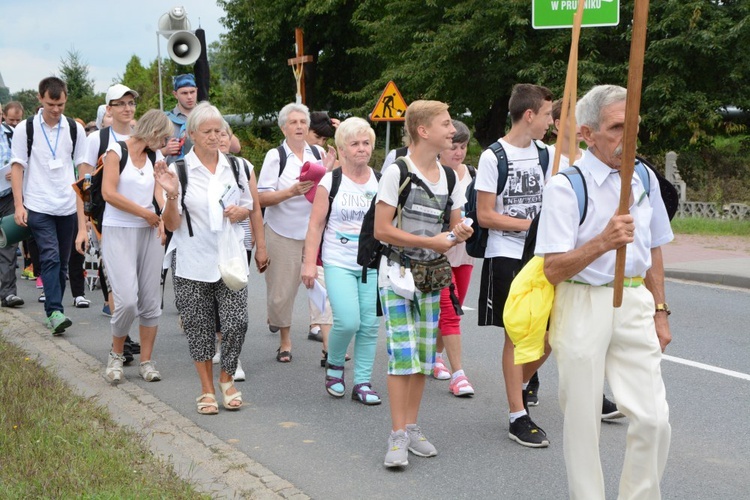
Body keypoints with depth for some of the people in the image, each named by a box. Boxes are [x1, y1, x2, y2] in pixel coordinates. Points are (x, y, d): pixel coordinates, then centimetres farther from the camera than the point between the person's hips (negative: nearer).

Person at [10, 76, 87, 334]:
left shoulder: (75, 129, 6)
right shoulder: (25, 129, 0)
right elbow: (17, 167, 1)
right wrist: (18, 205, -6)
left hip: (67, 206, 3)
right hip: (38, 206, -3)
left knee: (61, 262, 8)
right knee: (50, 258, -15)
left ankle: (53, 310, 19)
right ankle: (55, 311, -18)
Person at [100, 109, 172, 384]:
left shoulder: (156, 158, 13)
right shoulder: (117, 150, -3)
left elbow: (160, 193, 1)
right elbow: (108, 193, -12)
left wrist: (164, 217, -19)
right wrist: (145, 213, -8)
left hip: (149, 233, 5)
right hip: (118, 231, -5)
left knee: (151, 301, 4)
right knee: (127, 300, -13)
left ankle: (146, 361, 15)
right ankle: (116, 355, 10)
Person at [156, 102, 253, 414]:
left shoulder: (234, 167, 7)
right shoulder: (179, 170, -4)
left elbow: (249, 207, 19)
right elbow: (171, 224, -4)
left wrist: (240, 211, -4)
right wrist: (172, 195, -22)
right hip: (192, 261, -2)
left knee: (236, 322, -7)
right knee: (199, 326, 5)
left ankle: (227, 379, 17)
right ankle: (207, 389, 21)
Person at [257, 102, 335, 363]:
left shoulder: (318, 153, 7)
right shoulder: (275, 156, -1)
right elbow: (262, 198, -7)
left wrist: (328, 171, -5)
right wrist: (291, 192, -20)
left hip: (315, 231, 2)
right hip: (283, 232, -1)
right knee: (282, 290, 5)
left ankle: (329, 344, -10)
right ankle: (284, 340, 25)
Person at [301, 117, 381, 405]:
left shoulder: (381, 181, 6)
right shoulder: (330, 181, -2)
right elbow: (316, 225, -2)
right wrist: (309, 262, -8)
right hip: (339, 264, -3)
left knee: (369, 325, 0)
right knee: (348, 321, -15)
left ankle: (362, 383, 12)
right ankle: (334, 364, 13)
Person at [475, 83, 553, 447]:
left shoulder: (544, 154, 9)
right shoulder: (493, 157, -10)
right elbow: (484, 216, -12)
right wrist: (530, 224, -15)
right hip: (506, 257, -6)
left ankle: (523, 381, 34)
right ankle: (517, 416, 6)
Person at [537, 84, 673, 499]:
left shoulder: (645, 178, 8)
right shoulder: (566, 185, -11)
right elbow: (553, 269, -16)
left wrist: (660, 311, 18)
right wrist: (602, 242, -29)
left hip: (634, 304, 5)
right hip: (583, 306, -4)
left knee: (653, 418, -1)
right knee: (582, 420, 5)